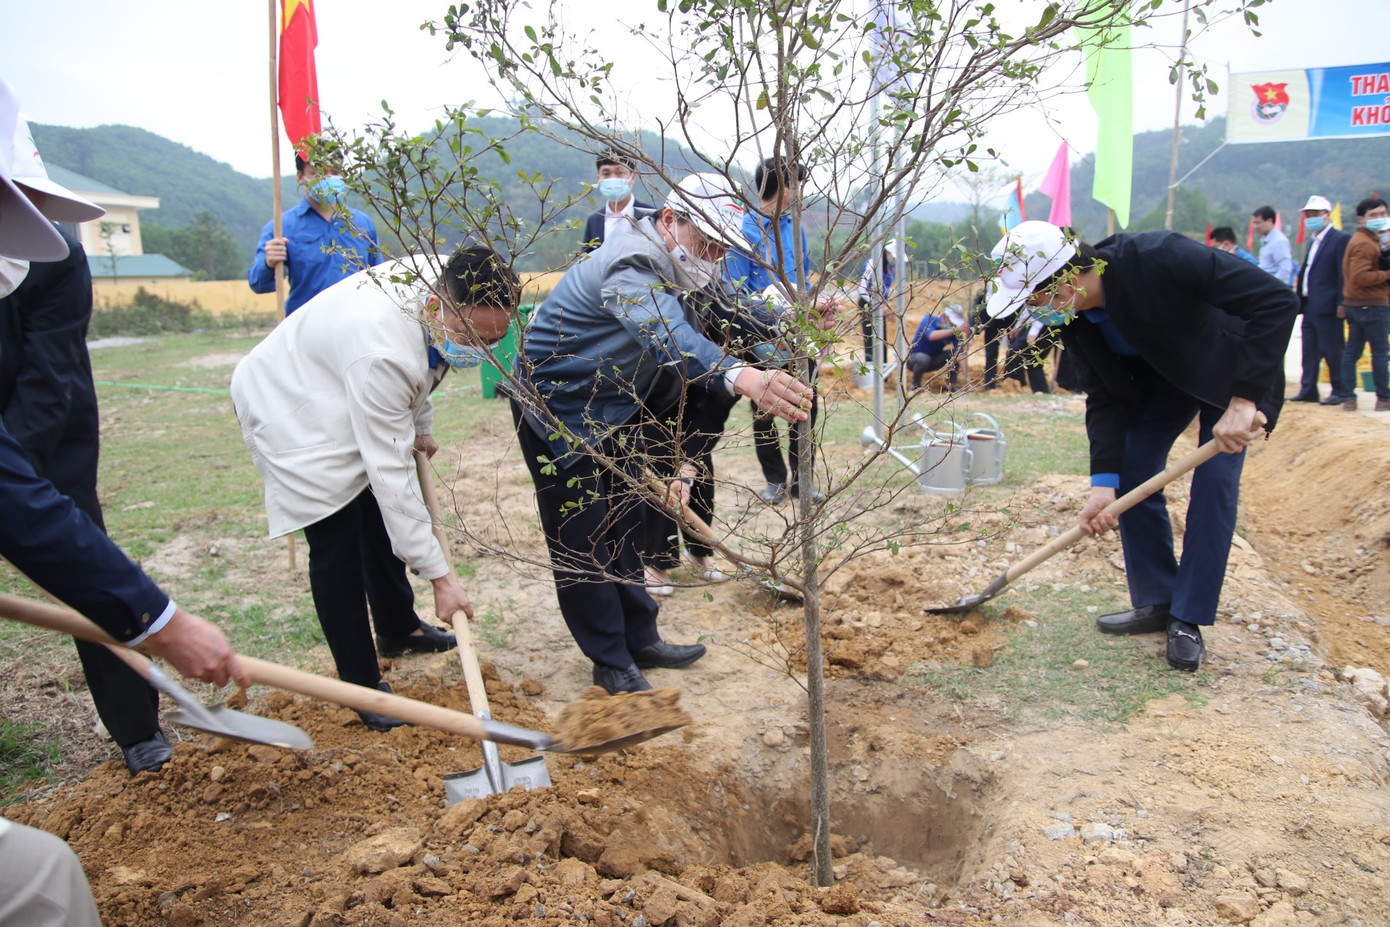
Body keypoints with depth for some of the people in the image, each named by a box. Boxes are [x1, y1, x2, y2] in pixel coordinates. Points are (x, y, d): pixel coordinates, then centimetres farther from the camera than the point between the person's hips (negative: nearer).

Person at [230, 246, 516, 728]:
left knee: (379, 520, 19)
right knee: (336, 541, -10)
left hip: (343, 395, 9)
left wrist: (418, 427, 13)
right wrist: (439, 575, -34)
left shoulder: (440, 280, -18)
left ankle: (398, 628, 39)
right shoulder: (381, 354, -43)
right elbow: (390, 472, -39)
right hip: (290, 412, -9)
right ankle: (362, 686, 3)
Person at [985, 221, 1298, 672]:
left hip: (1235, 371, -5)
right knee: (1130, 472, -3)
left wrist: (1244, 399, -44)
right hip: (1160, 378, 6)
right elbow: (1105, 398, -14)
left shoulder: (1160, 259, -39)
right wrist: (1104, 480, -25)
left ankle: (1189, 620, -2)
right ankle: (1156, 601, 12)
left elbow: (1277, 300, -39)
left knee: (1215, 482, -13)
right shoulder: (1074, 322, -19)